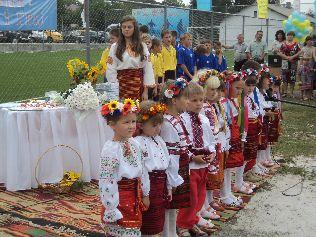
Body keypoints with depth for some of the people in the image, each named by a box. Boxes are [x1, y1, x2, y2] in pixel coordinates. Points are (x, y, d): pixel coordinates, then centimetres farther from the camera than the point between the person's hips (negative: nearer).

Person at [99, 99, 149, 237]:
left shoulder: (134, 144, 2)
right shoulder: (110, 149, -22)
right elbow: (106, 181, -21)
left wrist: (144, 194, 18)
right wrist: (111, 209, -18)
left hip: (135, 198, 8)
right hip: (119, 199, -8)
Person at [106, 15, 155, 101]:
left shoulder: (142, 46, 5)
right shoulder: (115, 47, 3)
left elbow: (147, 69, 3)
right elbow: (111, 70, 0)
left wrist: (145, 91, -2)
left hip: (138, 85, 1)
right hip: (121, 84, -1)